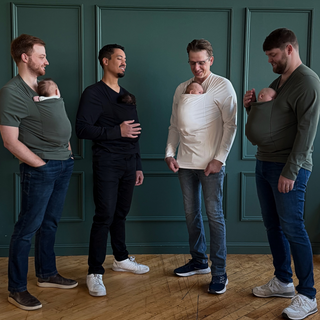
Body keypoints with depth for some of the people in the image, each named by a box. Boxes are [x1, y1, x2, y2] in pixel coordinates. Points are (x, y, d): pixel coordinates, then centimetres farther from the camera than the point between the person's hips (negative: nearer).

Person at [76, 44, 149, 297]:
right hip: (106, 164, -6)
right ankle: (95, 272, 2)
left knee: (121, 213, 14)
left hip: (128, 164, 7)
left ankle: (121, 258, 30)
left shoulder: (127, 96, 17)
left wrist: (138, 166, 17)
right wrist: (117, 131, -19)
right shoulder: (93, 94, -5)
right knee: (105, 215, -8)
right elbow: (82, 129, -15)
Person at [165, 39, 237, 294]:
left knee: (214, 215, -2)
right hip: (185, 162, 6)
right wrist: (170, 153, 4)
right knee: (191, 213, 13)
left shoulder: (223, 86, -5)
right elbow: (174, 126, 14)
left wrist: (219, 158, -14)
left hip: (211, 163, -5)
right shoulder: (181, 89, 11)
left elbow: (230, 125, -9)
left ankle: (219, 272, 8)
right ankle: (199, 261, 29)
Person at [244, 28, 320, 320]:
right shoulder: (276, 82, 17)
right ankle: (283, 281, 27)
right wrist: (252, 106, 3)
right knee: (273, 225, 13)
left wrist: (291, 171, -20)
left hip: (288, 168, -8)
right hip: (264, 163, 9)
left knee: (292, 228, -5)